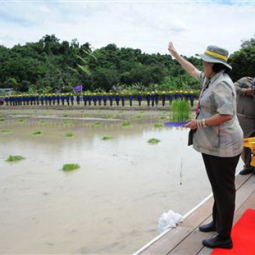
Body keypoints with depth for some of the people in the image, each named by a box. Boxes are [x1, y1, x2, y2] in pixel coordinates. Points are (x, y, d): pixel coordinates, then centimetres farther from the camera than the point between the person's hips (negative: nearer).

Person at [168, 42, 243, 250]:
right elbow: (193, 71, 29)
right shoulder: (210, 79, 11)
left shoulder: (221, 84, -20)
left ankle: (224, 238, 11)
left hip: (223, 146, -10)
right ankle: (218, 223, 36)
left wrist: (199, 123, -19)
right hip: (213, 144, 10)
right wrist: (176, 54, 37)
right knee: (218, 187, 20)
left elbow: (226, 115, -28)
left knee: (224, 190, -1)